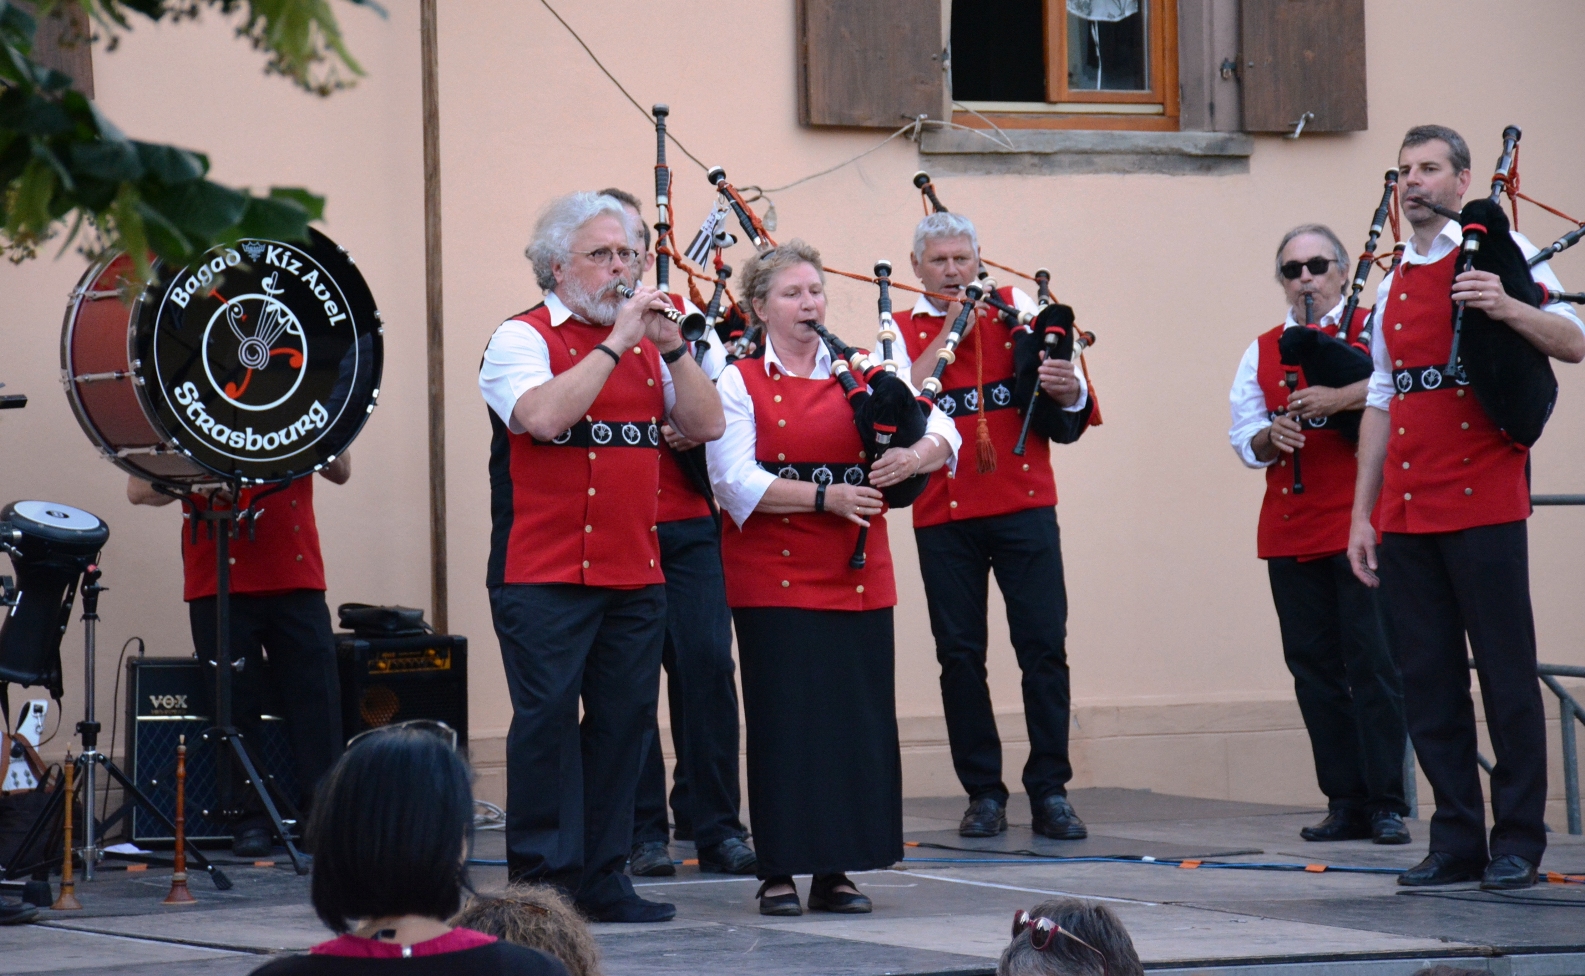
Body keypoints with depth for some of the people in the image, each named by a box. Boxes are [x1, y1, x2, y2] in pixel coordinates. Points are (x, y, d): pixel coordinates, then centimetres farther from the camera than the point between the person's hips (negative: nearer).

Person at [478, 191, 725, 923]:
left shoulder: (647, 340, 15)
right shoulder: (522, 338, -3)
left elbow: (707, 424, 7)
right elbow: (544, 415, -22)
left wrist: (671, 346, -5)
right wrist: (615, 343, -17)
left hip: (634, 573, 6)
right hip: (544, 578, -6)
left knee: (624, 718, 6)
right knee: (548, 718, -6)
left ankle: (602, 877, 14)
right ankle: (543, 882, -1)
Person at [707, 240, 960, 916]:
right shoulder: (740, 384, 1)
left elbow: (942, 434, 5)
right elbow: (736, 480, -10)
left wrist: (917, 455, -17)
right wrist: (825, 495, -17)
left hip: (858, 578, 4)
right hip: (774, 580, -4)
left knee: (858, 719, 2)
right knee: (785, 720, -3)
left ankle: (836, 871, 10)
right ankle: (779, 872, 4)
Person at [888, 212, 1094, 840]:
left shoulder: (1015, 309, 9)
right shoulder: (902, 331, 8)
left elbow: (1069, 402, 1)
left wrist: (1068, 390, -22)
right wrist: (948, 331, -14)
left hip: (1023, 504, 0)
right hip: (945, 512, 0)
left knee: (1044, 644, -5)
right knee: (960, 653, 1)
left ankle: (1050, 791, 0)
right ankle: (983, 793, 10)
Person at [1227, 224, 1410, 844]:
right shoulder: (1262, 352, 16)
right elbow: (1243, 438, 14)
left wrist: (1342, 397, -23)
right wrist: (1270, 437, -8)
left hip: (1361, 525, -5)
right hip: (1290, 531, 5)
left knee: (1372, 663, -8)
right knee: (1313, 668, 5)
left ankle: (1386, 803, -4)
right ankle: (1345, 803, 11)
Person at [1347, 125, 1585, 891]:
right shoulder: (1393, 286, 18)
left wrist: (1507, 310, -24)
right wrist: (1361, 514, 15)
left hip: (1484, 504, -5)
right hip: (1406, 512, 5)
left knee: (1506, 674, -3)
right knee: (1426, 680, 4)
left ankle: (1518, 841, 2)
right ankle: (1456, 840, 9)